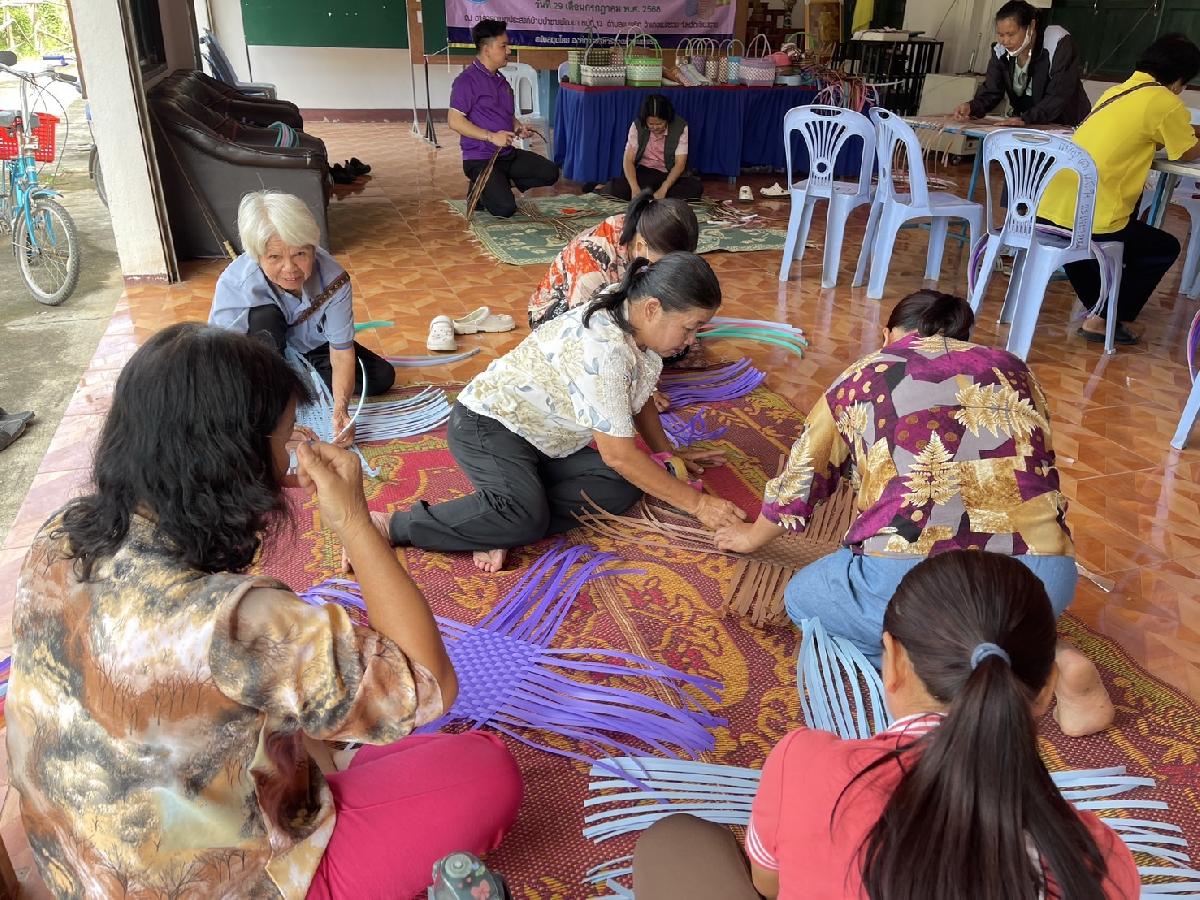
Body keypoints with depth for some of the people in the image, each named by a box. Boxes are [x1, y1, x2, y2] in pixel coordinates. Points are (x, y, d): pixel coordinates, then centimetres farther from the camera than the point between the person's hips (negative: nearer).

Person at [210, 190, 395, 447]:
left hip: (313, 345, 3)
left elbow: (342, 351, -28)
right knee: (265, 317, -37)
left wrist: (340, 409, -45)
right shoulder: (234, 285, -38)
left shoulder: (333, 278, -33)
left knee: (382, 378, -13)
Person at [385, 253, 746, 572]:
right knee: (526, 518, -34)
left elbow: (638, 397, 16)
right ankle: (395, 526, -18)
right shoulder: (604, 348, -31)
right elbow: (619, 454, -27)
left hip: (543, 439, 9)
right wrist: (696, 502, -20)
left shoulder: (638, 326, -4)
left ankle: (503, 528, -18)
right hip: (488, 425, -9)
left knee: (623, 486, -10)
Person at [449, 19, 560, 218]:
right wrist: (491, 136, -24)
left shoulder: (500, 80, 16)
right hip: (480, 159, -8)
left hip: (508, 154, 8)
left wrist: (519, 127, 6)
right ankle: (480, 189, 10)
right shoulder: (467, 80, -12)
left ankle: (499, 185, 10)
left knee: (550, 172, -4)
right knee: (505, 209, -23)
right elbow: (454, 120, -18)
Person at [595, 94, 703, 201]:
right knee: (617, 187, -32)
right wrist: (635, 189, -32)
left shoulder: (681, 127, -14)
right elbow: (628, 160, -14)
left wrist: (663, 189, -33)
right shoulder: (637, 126, -10)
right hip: (644, 172, -1)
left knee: (696, 187, -32)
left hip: (670, 175, 1)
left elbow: (680, 164, -17)